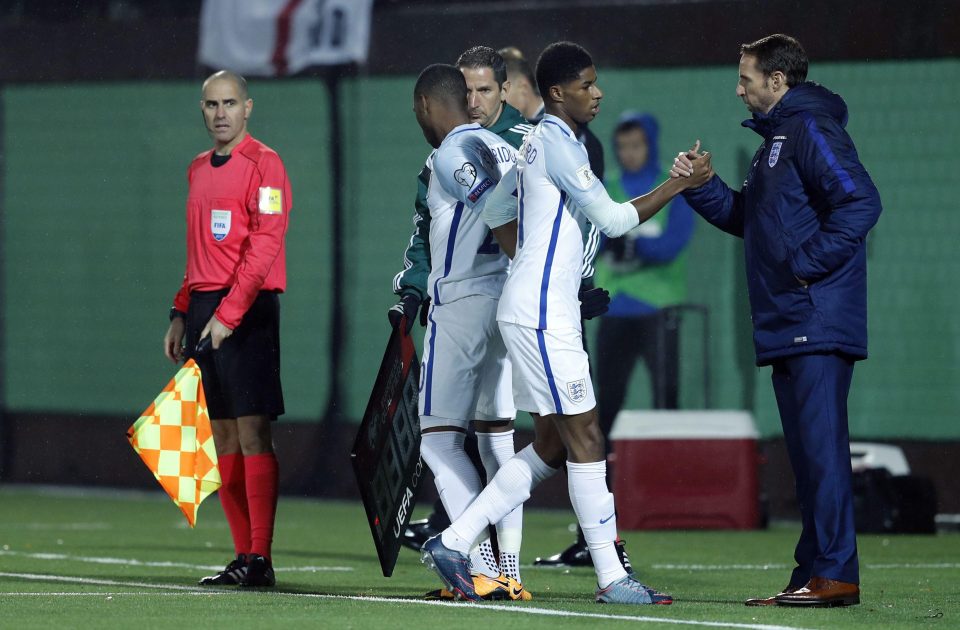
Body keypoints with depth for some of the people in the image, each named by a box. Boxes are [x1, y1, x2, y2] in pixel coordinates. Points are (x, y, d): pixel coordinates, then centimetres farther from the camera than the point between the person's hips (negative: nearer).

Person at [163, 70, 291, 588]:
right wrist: (181, 313, 15)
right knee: (223, 437, 6)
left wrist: (228, 313, -20)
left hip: (247, 310, -8)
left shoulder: (262, 163, -6)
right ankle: (242, 555, 9)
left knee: (252, 432, -10)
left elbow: (265, 244, -14)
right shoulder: (198, 169, 18)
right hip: (205, 311, 8)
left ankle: (260, 559, -11)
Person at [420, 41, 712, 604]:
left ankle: (454, 542, 10)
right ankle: (611, 578, -5)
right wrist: (679, 184, -11)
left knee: (551, 444, 10)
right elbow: (615, 219, -16)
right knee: (585, 438, -7)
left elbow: (497, 212, 26)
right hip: (542, 316, -10)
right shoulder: (558, 145, -14)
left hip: (545, 313, 10)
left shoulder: (540, 144, 16)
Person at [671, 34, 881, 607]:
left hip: (818, 323, -10)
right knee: (807, 451, 10)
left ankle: (836, 575, -12)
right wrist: (700, 185, 14)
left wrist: (806, 263, -19)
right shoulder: (777, 138, 21)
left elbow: (861, 202, -21)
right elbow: (746, 217, 28)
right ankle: (815, 575, 12)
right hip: (788, 327, 10)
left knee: (821, 446, -11)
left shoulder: (812, 130, -10)